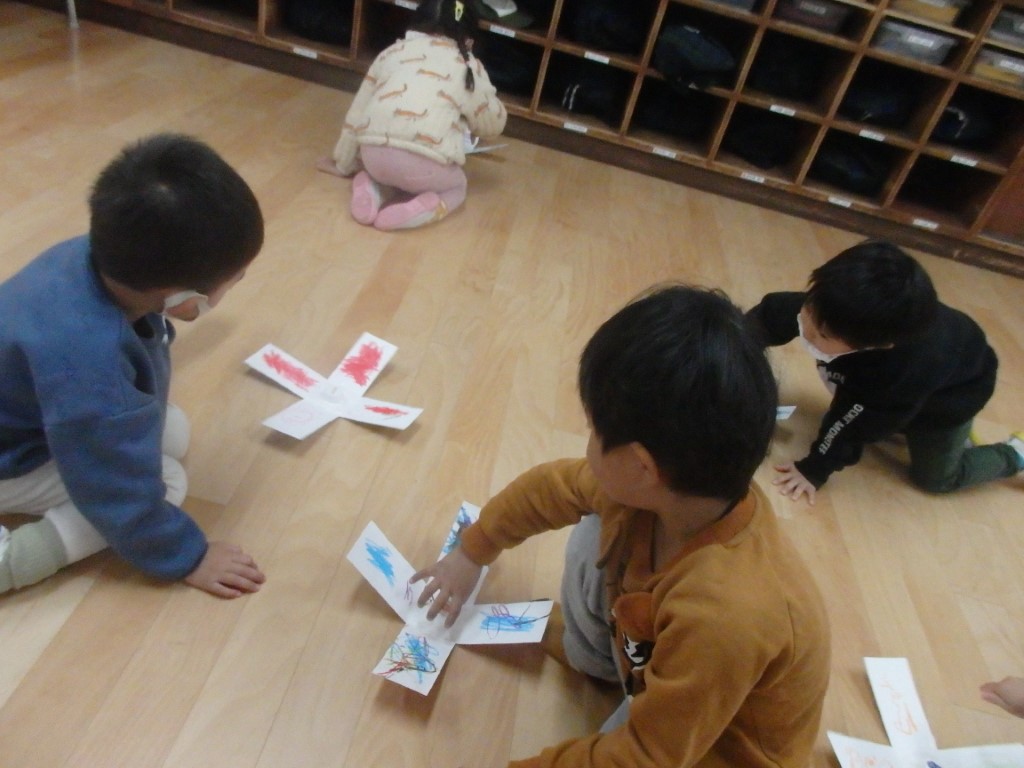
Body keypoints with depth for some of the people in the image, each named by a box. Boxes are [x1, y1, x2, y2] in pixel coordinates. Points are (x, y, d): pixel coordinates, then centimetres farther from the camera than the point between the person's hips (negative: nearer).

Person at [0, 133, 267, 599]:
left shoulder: (100, 257, -22)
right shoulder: (86, 359, -45)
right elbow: (119, 490, -32)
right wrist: (187, 557, -17)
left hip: (45, 411, 8)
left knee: (174, 431, 9)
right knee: (168, 482, -15)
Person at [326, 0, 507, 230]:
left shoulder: (391, 52, 21)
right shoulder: (468, 67, 14)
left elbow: (357, 113, 24)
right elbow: (493, 124, 24)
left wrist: (344, 164, 34)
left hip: (374, 155, 3)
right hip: (424, 164, -3)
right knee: (456, 186, 28)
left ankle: (371, 191, 4)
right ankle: (420, 209, -3)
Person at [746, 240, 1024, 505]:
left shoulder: (902, 371, -48)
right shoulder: (833, 309, -38)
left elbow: (857, 424, -33)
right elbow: (771, 314, -23)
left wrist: (814, 470, -21)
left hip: (951, 396, -5)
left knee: (934, 478, 9)